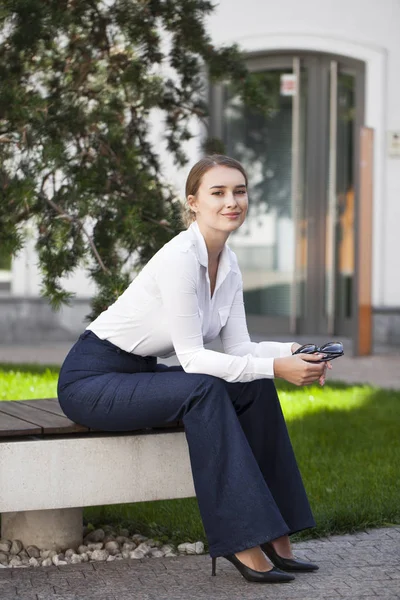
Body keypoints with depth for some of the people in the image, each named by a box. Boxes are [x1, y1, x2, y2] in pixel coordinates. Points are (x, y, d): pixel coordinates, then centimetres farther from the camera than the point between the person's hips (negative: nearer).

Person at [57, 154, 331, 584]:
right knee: (203, 390, -31)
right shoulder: (180, 258, -24)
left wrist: (291, 352, -17)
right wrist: (275, 367, -31)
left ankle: (272, 536, -8)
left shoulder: (229, 265, 3)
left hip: (140, 375, 8)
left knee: (255, 388, -9)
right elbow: (192, 356, -26)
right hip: (90, 380, -8)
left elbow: (238, 347, 1)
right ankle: (241, 542, -28)